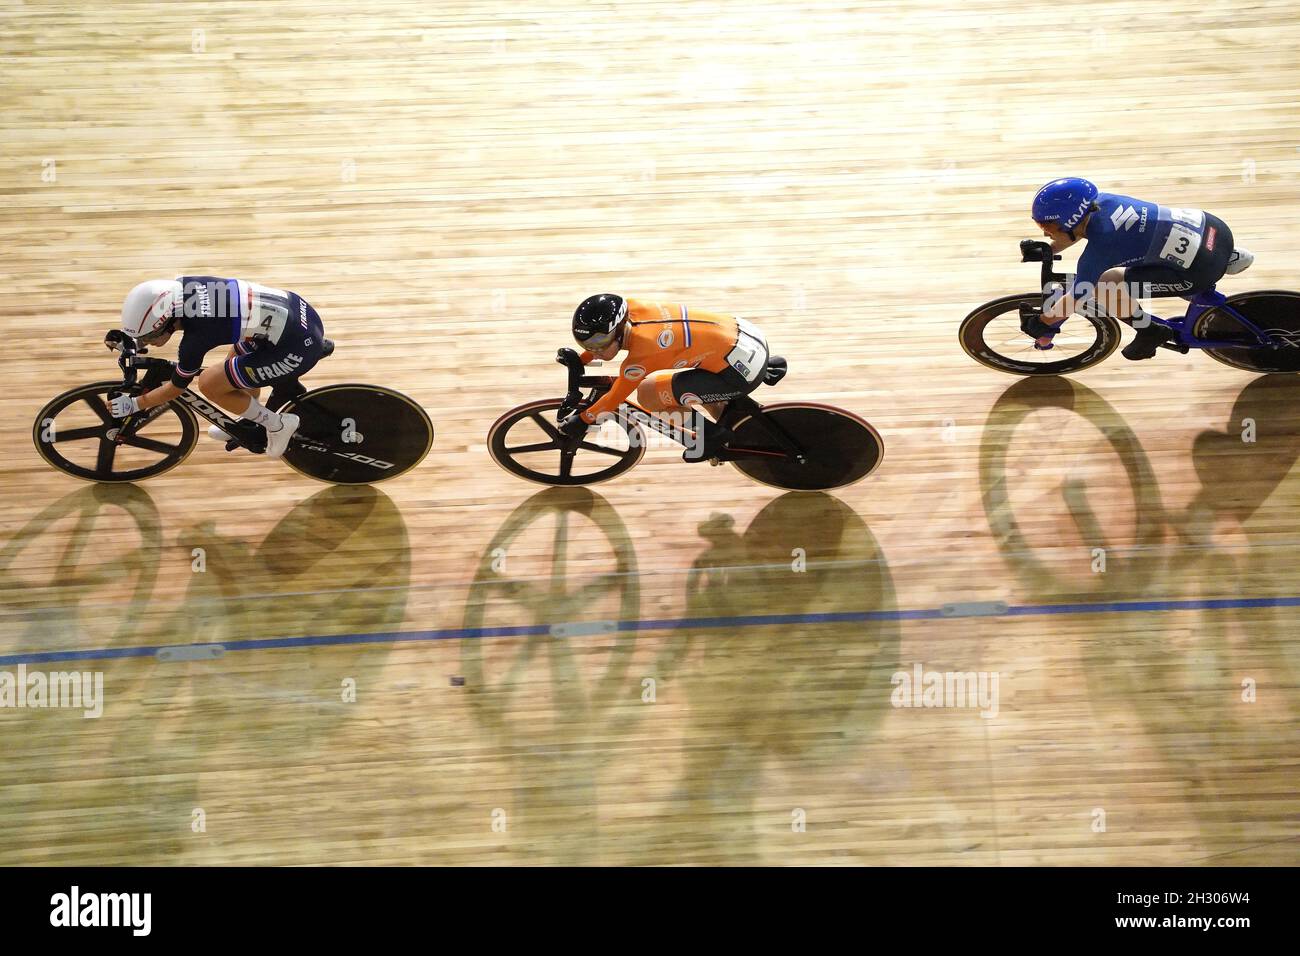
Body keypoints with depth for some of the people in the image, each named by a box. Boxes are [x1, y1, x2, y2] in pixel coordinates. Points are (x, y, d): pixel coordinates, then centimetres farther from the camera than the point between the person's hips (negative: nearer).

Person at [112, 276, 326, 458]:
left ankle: (278, 425, 11)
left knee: (209, 384, -2)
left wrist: (132, 404, 11)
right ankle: (250, 422, 45)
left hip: (298, 348, -9)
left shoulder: (196, 337, -20)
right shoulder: (183, 285, -1)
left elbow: (176, 387, -1)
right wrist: (130, 336, 31)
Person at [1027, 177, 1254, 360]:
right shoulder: (1101, 200, -1)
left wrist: (1043, 325, 6)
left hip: (1202, 268, -8)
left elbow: (1075, 299, -7)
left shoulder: (1098, 250, -20)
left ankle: (1150, 332, 8)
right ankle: (1232, 257, 37)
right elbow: (1079, 227, 24)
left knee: (1104, 287, -13)